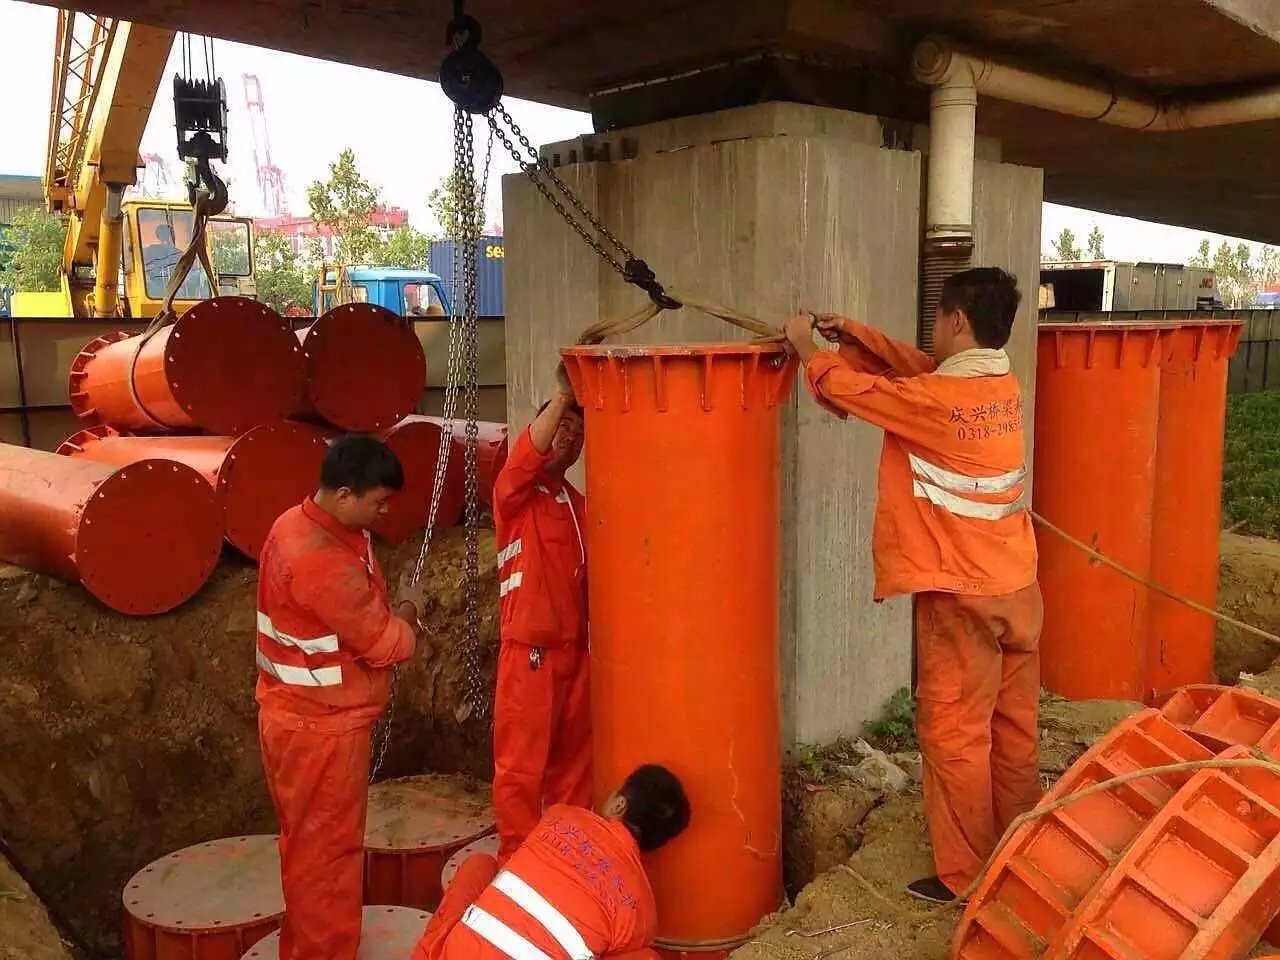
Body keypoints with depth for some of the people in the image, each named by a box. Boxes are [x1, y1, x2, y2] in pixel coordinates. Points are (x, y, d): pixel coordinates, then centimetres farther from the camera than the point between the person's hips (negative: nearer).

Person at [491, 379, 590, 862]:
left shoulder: (578, 503, 15)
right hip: (529, 650, -6)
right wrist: (564, 394, -33)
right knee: (520, 766, 1)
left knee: (573, 761, 14)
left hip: (575, 649, 7)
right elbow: (527, 454, -27)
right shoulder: (513, 491, -4)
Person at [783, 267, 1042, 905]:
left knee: (954, 733, 4)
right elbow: (922, 369, 16)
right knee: (1014, 727, 18)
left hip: (961, 595, -8)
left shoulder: (935, 400, -20)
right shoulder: (1005, 385, 3)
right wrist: (856, 334, 14)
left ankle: (964, 875, 15)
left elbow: (849, 388, -7)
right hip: (1018, 585, 8)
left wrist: (807, 348, 10)